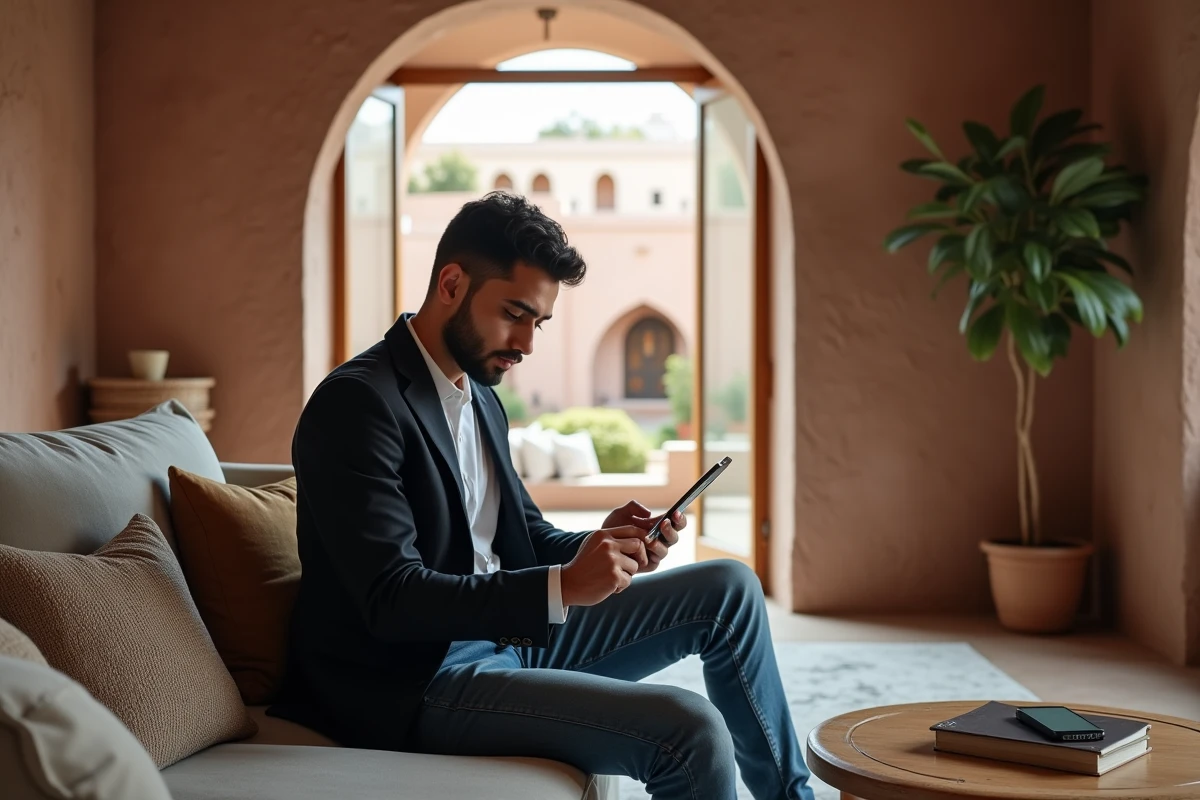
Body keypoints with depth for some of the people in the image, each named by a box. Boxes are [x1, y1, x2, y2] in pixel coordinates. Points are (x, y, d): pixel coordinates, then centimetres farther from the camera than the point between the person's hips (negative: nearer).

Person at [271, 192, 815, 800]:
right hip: (419, 685, -9)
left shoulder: (481, 399, 12)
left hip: (506, 635, 9)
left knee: (728, 589, 6)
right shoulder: (357, 401, -17)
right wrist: (562, 587, -29)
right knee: (691, 729, -23)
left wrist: (601, 545, -7)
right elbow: (391, 599, -24)